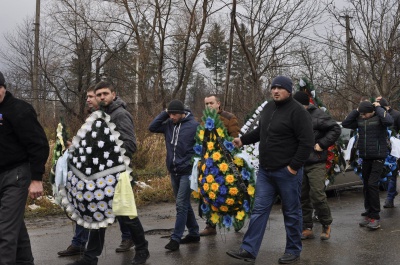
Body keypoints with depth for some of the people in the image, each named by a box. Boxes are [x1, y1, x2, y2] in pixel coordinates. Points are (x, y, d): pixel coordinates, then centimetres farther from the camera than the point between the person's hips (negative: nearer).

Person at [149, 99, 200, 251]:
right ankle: (194, 233, 25)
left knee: (181, 204, -8)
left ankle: (176, 238, -3)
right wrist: (164, 113, -5)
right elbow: (152, 127, 0)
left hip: (187, 171, -6)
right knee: (184, 204, 13)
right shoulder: (169, 124, 4)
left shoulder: (193, 125, -10)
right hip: (173, 171, 6)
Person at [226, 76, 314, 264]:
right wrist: (243, 140, 22)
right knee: (259, 210, 6)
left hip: (286, 172, -7)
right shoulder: (268, 108, 12)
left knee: (291, 213, 6)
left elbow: (307, 142, -17)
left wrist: (294, 166, -18)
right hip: (265, 171, 7)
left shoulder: (297, 112, -13)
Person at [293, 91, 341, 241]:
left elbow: (336, 129, -9)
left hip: (316, 163, -5)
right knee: (302, 197, 8)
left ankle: (326, 225, 13)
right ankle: (307, 228, 19)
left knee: (317, 195, -9)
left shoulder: (317, 115, -9)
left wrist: (322, 144, -13)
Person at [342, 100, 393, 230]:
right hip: (365, 158, 6)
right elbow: (345, 123, 2)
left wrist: (379, 108, -19)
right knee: (366, 186, 11)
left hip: (378, 157, -6)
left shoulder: (379, 118, -11)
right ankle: (368, 214, 22)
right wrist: (356, 111, -2)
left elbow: (389, 121, -31)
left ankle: (375, 217, -6)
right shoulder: (359, 119, 4)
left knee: (372, 184, -13)